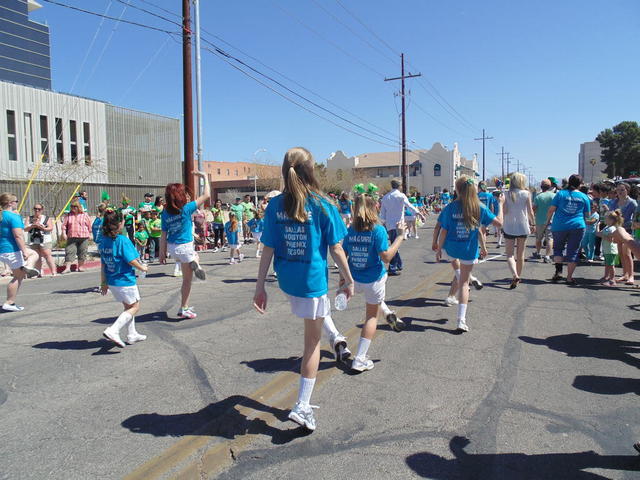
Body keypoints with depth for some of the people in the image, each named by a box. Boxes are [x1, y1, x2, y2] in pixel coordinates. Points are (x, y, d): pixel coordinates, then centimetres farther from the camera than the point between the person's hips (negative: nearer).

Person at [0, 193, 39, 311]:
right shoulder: (13, 216, -16)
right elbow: (18, 235, -24)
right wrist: (24, 250, -21)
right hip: (12, 250, -10)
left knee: (34, 254, 21)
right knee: (18, 276, 0)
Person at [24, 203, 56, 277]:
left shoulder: (47, 218, 6)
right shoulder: (29, 218, 13)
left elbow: (50, 228, -5)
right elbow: (25, 229, 5)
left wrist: (42, 228, -22)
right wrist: (32, 226, -14)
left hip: (45, 241, -3)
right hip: (33, 241, 4)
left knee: (47, 255, -11)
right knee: (37, 257, 6)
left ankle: (54, 272, -15)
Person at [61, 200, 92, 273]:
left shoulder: (84, 215, 4)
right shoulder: (69, 215, 8)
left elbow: (89, 225, 9)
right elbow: (64, 225, 10)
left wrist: (89, 234, 10)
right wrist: (64, 233, 0)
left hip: (83, 238, -1)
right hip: (71, 238, 1)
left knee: (82, 253, 4)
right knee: (69, 252, -5)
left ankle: (80, 267, 16)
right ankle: (67, 267, -6)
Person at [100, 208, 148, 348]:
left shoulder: (103, 241, 3)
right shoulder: (122, 240, -19)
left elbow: (103, 264, 8)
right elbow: (132, 260, -20)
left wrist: (104, 282, 15)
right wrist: (142, 267, 0)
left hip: (112, 282, 8)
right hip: (125, 281, -8)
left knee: (128, 306, 21)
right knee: (134, 306, 6)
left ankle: (132, 335, 28)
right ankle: (113, 330, -10)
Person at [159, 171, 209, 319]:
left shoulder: (165, 213, -1)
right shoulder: (186, 209, -15)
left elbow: (164, 235, 1)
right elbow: (206, 195, -11)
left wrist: (162, 252, 9)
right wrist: (204, 177, -2)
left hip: (171, 247, 6)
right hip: (184, 247, -6)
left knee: (194, 255, 35)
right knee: (187, 279, 7)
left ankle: (195, 264, 5)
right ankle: (183, 309, 10)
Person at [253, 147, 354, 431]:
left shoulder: (275, 205, -4)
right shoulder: (322, 205, -12)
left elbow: (268, 249, -4)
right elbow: (336, 249, -8)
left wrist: (260, 287, 3)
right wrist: (348, 280, 5)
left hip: (286, 280, 4)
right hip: (313, 280, -4)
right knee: (312, 342, 8)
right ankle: (302, 407, 14)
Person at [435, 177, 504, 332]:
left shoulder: (450, 207, -9)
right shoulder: (480, 208, -8)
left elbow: (443, 231, -7)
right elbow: (499, 222, -2)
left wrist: (439, 249, 3)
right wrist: (501, 204, 13)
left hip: (451, 248, 0)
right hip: (469, 250, 0)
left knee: (454, 259, 40)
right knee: (464, 283, 9)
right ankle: (461, 321, 8)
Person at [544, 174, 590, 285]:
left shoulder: (561, 193, -1)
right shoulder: (584, 197, 5)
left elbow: (551, 210, -3)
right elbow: (587, 214, 12)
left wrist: (548, 221, 10)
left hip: (559, 226, -1)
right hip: (577, 227, 1)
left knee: (558, 248, 15)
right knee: (573, 252, 5)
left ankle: (558, 271, -1)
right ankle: (569, 278, 6)